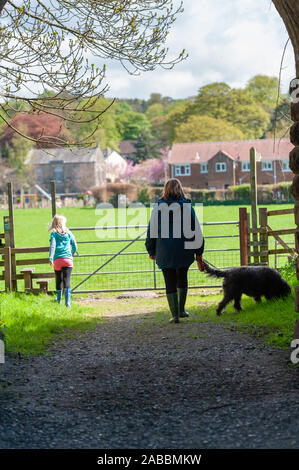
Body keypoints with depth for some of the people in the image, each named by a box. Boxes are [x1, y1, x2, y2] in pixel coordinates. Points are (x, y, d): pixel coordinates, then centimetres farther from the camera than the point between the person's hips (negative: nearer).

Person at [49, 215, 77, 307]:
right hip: (68, 259, 0)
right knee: (67, 280, -6)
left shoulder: (54, 234, 3)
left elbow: (52, 246, -11)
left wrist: (51, 258, -19)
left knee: (59, 281, 15)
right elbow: (75, 247, 11)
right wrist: (72, 254, 29)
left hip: (57, 260, 0)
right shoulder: (68, 233, 9)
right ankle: (68, 302, -18)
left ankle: (59, 300, 30)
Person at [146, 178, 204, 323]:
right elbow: (196, 230, -3)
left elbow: (152, 230, 2)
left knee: (170, 283, 6)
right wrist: (198, 253, 5)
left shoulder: (158, 207, -3)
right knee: (182, 279, 21)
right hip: (184, 251, 1)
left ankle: (175, 315, 4)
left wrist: (151, 251, 13)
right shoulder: (187, 206, -4)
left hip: (164, 252, -1)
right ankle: (181, 310, 20)